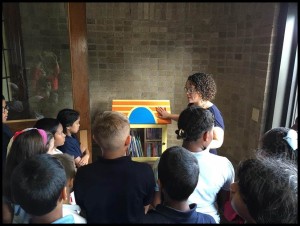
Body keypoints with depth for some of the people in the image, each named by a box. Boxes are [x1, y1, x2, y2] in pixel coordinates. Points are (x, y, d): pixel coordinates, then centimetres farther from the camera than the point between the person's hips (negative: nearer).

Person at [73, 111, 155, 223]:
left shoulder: (82, 174, -28)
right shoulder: (145, 171, -31)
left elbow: (82, 209, -8)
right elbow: (145, 209, -11)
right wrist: (132, 218, 8)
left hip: (95, 220, 1)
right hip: (134, 220, 0)